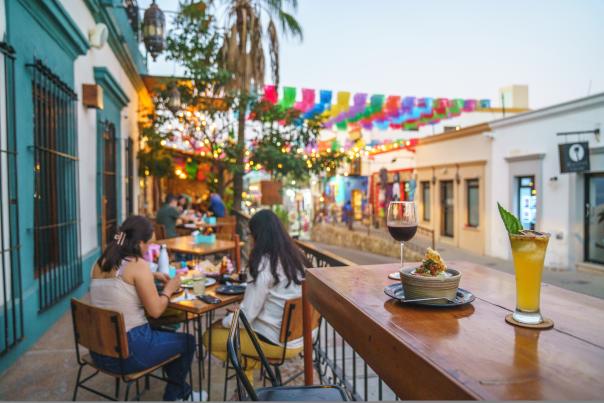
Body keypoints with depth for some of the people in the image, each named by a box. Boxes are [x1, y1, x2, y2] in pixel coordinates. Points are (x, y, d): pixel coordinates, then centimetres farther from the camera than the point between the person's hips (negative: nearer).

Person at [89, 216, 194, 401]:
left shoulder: (100, 263, 4)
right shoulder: (138, 264, -19)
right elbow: (156, 311, -18)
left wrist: (151, 277, 18)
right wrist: (169, 288, -1)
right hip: (129, 351, -8)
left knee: (166, 334, 30)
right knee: (188, 341, 15)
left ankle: (180, 389, 44)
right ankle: (173, 394, 35)